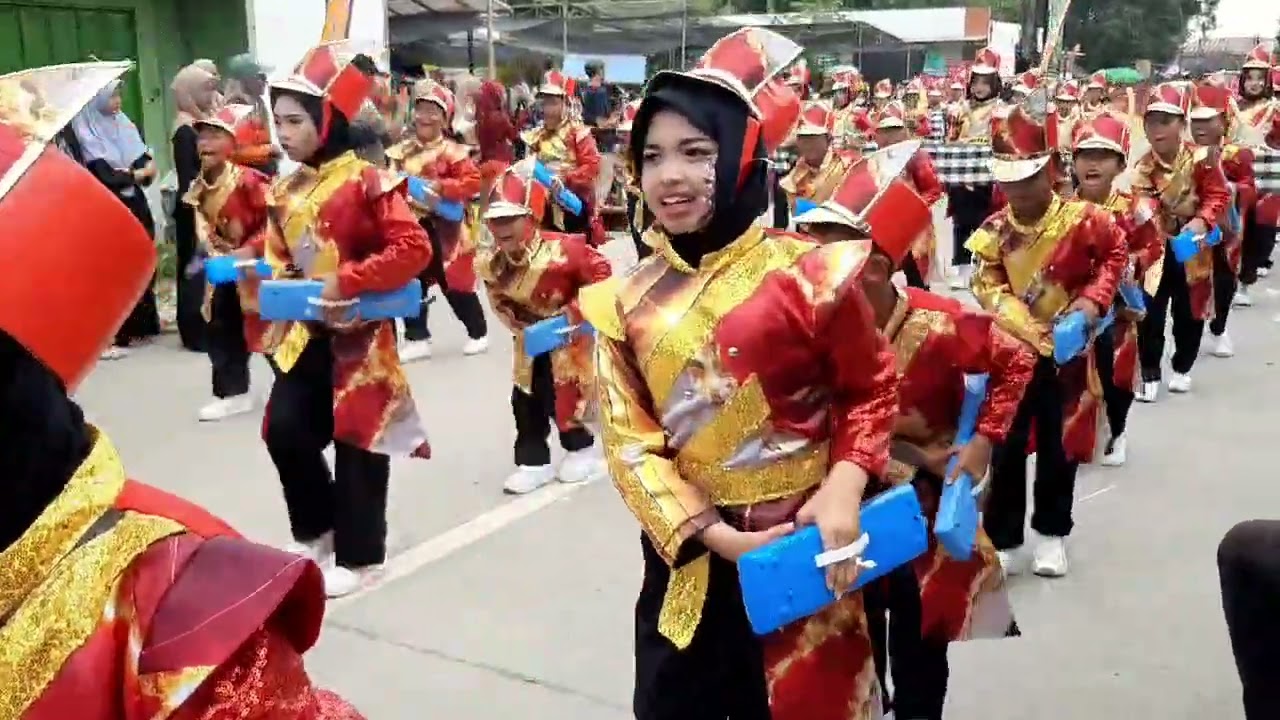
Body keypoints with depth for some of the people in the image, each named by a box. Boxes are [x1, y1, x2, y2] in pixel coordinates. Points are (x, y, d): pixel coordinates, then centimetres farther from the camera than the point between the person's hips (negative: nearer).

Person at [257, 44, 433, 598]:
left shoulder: (367, 183, -15)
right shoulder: (285, 189, 8)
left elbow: (414, 249, -22)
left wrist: (346, 281, -24)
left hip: (359, 334, -7)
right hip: (303, 333, 7)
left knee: (357, 441, 2)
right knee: (285, 431, 5)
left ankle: (359, 557, 17)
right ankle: (317, 531, 28)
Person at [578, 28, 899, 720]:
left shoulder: (807, 273, -11)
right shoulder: (627, 301, -1)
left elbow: (872, 388, -1)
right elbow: (629, 439, -3)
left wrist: (843, 489, -17)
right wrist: (714, 535, -14)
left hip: (803, 551, -3)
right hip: (685, 560, 3)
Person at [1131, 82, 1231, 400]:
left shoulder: (1201, 159, -15)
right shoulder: (1142, 168, -9)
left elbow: (1218, 195, -11)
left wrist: (1201, 221, -26)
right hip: (1155, 248, 1)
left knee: (1189, 312, 13)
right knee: (1149, 312, -2)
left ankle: (1182, 368, 32)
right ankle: (1149, 375, 11)